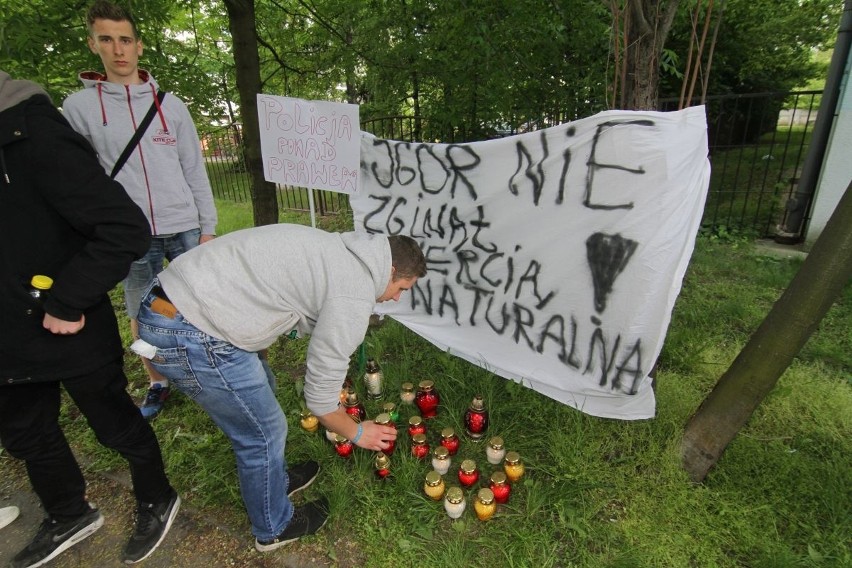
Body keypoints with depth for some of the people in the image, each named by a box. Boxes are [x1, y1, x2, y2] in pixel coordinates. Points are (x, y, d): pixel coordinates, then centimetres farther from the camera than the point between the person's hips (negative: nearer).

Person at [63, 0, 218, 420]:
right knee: (141, 315, 9)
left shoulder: (170, 104, 6)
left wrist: (207, 226, 2)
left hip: (184, 227, 1)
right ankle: (157, 383, 28)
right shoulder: (78, 106, 3)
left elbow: (195, 171, 6)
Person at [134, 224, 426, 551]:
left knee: (259, 392, 27)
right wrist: (357, 433, 11)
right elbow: (319, 397, -8)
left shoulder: (337, 250, 12)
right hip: (190, 336, -10)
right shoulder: (355, 295, -15)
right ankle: (274, 529, 36)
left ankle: (273, 480, 51)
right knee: (264, 434, 9)